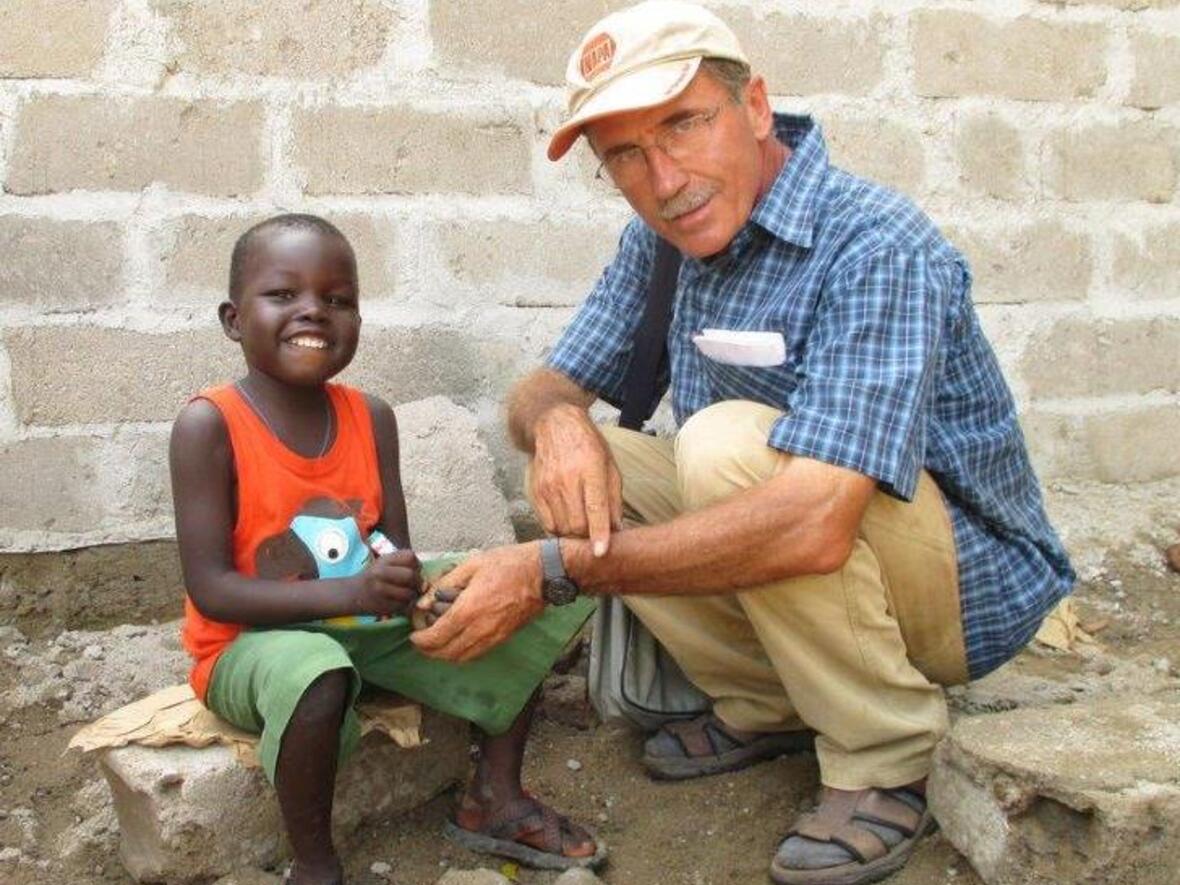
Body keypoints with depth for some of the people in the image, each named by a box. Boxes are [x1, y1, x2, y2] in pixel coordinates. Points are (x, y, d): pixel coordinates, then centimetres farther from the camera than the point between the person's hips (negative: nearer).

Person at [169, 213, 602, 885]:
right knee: (314, 672, -41)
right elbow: (210, 589, -22)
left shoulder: (371, 417, -2)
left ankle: (495, 798, 11)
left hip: (367, 627, 6)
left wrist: (415, 588, -27)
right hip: (252, 644, -6)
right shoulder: (209, 425, -18)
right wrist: (349, 592, -33)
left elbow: (398, 552, -2)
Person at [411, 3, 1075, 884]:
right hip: (785, 560, 7)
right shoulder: (661, 242, -2)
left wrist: (553, 568, -35)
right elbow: (541, 388, 3)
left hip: (968, 581, -7)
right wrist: (557, 419, -23)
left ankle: (887, 757, -12)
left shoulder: (877, 247, -27)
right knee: (574, 461, -7)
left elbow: (813, 525, -39)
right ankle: (768, 708, 4)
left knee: (728, 442, -31)